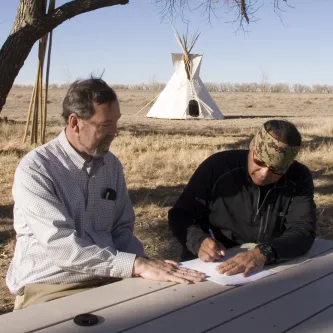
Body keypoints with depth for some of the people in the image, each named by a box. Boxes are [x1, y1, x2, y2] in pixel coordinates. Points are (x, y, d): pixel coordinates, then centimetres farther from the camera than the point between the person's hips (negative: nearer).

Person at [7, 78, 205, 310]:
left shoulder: (112, 164, 6)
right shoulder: (34, 170, -14)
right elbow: (61, 245, -24)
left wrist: (144, 264, -7)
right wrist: (137, 265, -29)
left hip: (107, 280, 6)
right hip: (49, 288, -6)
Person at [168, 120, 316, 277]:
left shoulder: (299, 178, -7)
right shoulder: (218, 166, -11)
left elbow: (304, 231, -17)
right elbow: (180, 215, -6)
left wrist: (264, 253, -34)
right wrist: (199, 241, -26)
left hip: (268, 271, 1)